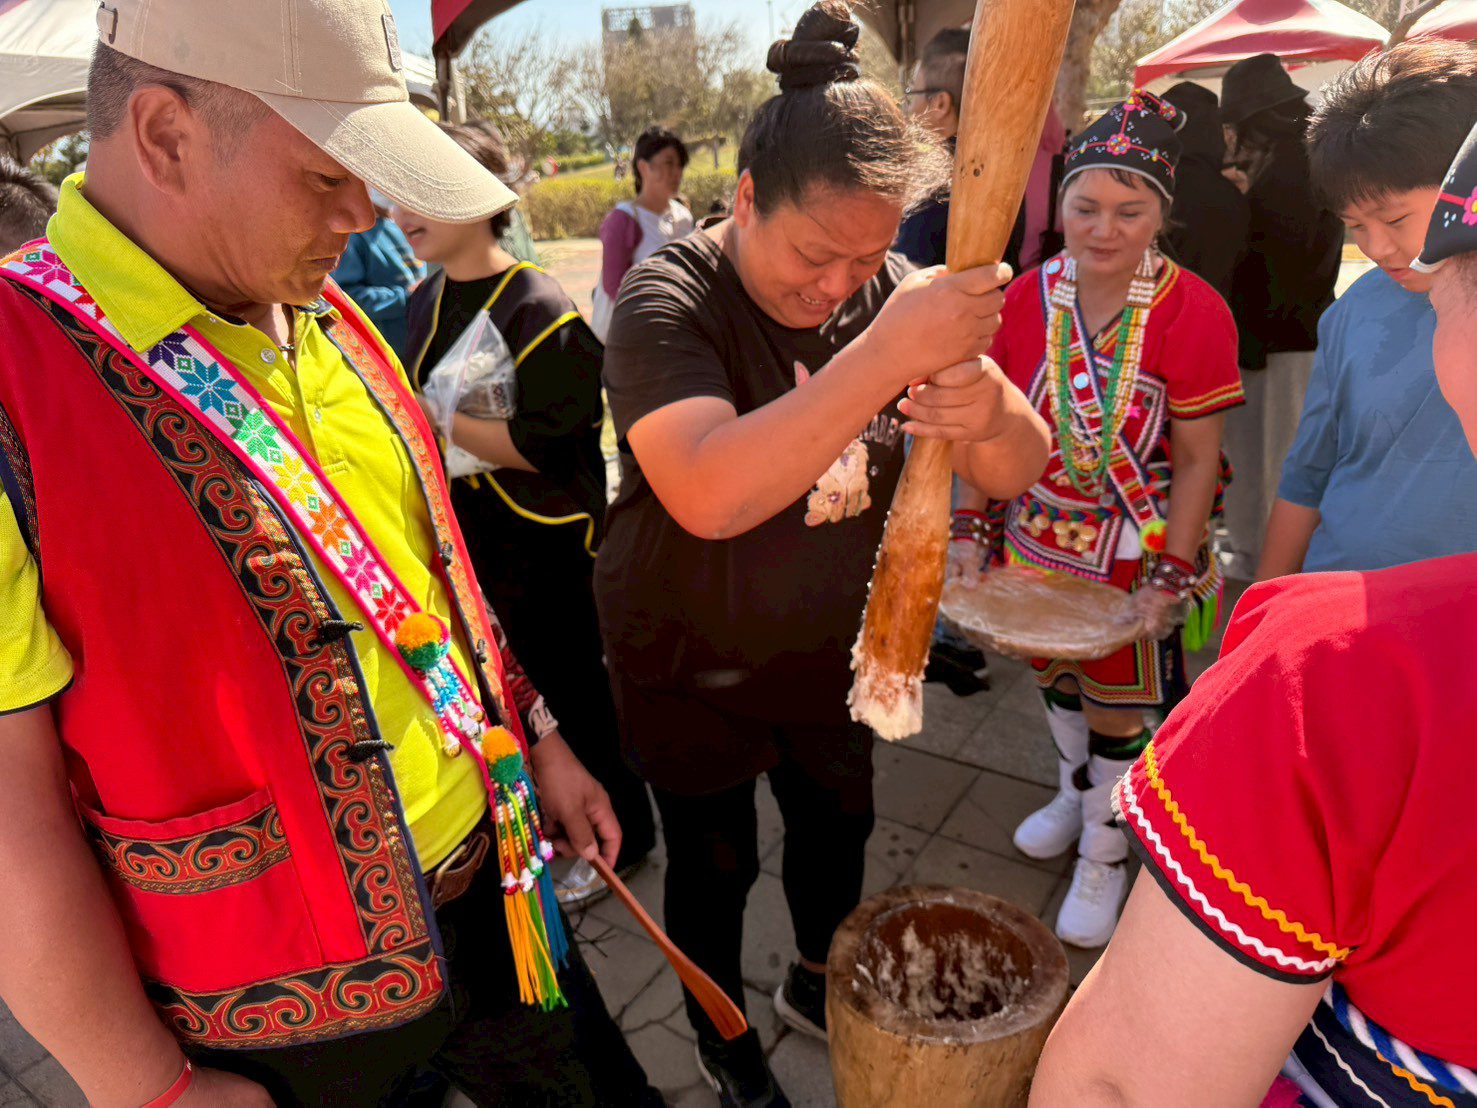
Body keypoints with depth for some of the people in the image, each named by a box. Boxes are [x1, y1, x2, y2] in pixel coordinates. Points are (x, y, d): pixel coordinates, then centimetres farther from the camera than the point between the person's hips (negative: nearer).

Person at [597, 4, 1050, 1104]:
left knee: (837, 823, 23)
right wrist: (890, 355, -46)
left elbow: (1020, 472, -12)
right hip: (692, 664, -4)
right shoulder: (668, 301, -22)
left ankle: (819, 985, 55)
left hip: (837, 645, 4)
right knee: (714, 865, 15)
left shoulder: (890, 290, -10)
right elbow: (709, 496, -40)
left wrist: (989, 412, -36)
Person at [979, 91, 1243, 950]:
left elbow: (1197, 460, -12)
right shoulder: (1027, 298, -5)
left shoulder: (1194, 311, -14)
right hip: (1037, 540, 4)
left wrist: (1170, 577, -16)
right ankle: (1076, 792, 50)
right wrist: (981, 531, -2)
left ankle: (1104, 855, 34)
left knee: (1115, 707, 10)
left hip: (1131, 553, -3)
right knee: (1057, 679, 22)